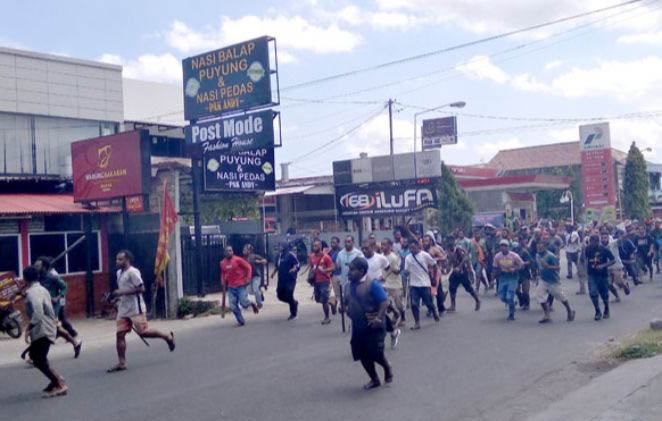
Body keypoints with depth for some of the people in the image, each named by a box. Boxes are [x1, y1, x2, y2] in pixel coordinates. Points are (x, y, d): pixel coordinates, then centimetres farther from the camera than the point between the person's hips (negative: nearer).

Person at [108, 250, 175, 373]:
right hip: (123, 309, 8)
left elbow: (141, 288, -20)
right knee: (120, 334, 1)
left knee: (143, 332, -5)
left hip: (135, 308, -8)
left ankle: (168, 337, 16)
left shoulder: (132, 272, -14)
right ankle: (121, 363, 6)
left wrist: (122, 292, -22)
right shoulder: (119, 273, 15)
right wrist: (117, 296, 10)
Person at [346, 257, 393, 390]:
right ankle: (374, 380, 26)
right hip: (358, 327, 7)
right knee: (362, 355, 8)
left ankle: (387, 368, 29)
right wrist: (349, 311, 8)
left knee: (375, 354, -4)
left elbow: (385, 302, -19)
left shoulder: (372, 284, -17)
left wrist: (378, 318, -26)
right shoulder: (352, 284, 5)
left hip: (373, 327, -7)